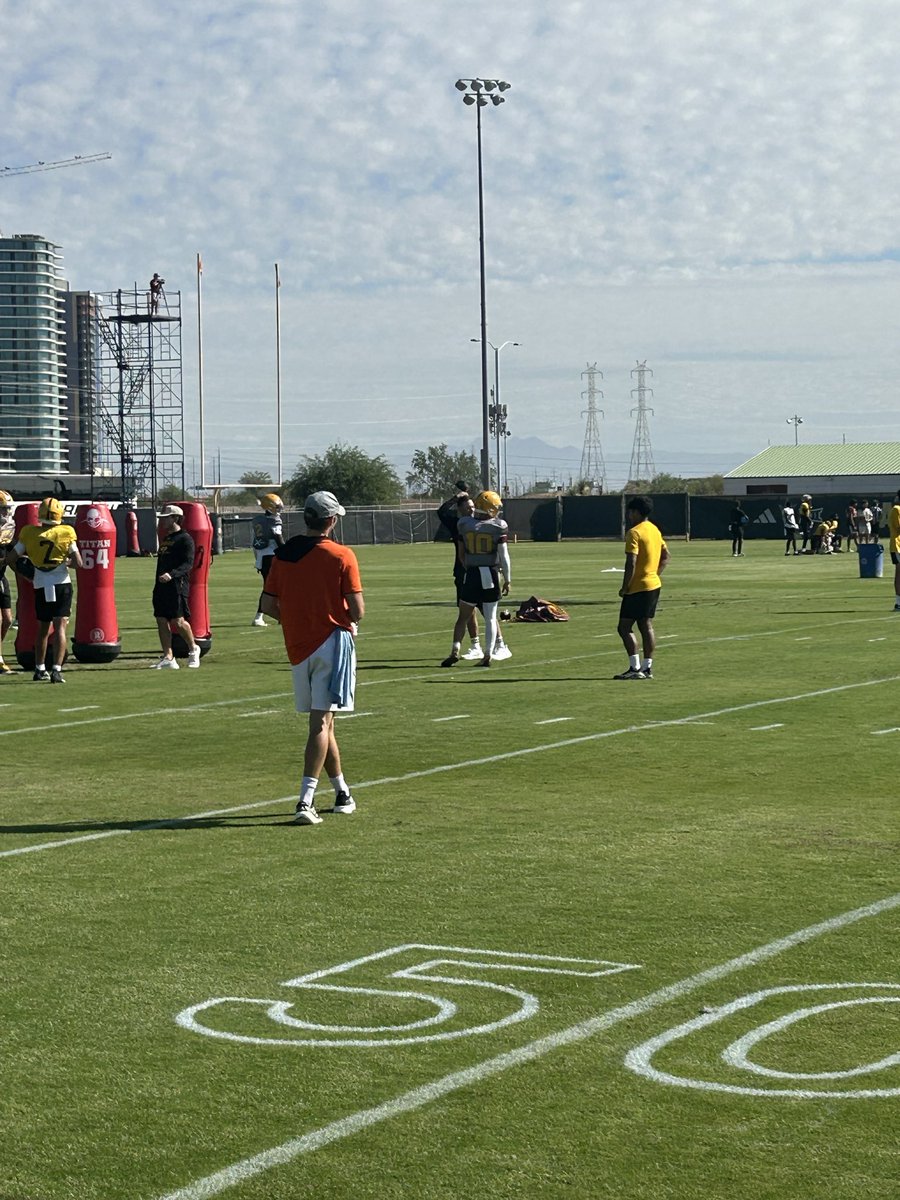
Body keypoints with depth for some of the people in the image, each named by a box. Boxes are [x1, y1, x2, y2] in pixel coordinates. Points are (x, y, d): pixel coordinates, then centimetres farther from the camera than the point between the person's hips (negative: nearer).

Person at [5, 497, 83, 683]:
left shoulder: (29, 534, -2)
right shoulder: (65, 534, -6)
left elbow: (10, 558, 2)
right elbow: (78, 563, -7)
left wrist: (24, 559, 20)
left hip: (41, 586, 2)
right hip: (61, 584, -2)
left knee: (43, 629, 18)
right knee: (60, 627, -5)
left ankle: (40, 669, 25)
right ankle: (56, 670, -17)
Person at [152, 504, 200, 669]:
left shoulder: (185, 539, -7)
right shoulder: (166, 539, 20)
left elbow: (188, 563, -16)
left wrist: (172, 575, -29)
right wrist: (159, 581, 18)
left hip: (177, 586, -9)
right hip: (161, 586, 9)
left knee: (178, 621, -10)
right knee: (161, 620, 2)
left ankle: (193, 649, 13)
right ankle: (168, 658, 5)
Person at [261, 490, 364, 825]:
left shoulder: (282, 555, 4)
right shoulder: (341, 556, -9)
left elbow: (268, 604, 4)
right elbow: (357, 609, -11)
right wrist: (351, 622, 11)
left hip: (297, 646, 5)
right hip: (333, 642, -5)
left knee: (322, 720, 16)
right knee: (322, 722, -8)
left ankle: (343, 794, 28)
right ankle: (306, 800, -20)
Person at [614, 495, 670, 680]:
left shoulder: (634, 533, -15)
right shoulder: (655, 530, 13)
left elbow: (631, 563, -21)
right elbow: (666, 556, 19)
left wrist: (624, 587, -14)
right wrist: (655, 574, 17)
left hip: (637, 587, -9)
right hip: (654, 585, 9)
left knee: (624, 627, -5)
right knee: (646, 626, 9)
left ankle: (635, 668, -10)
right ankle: (647, 668, 9)